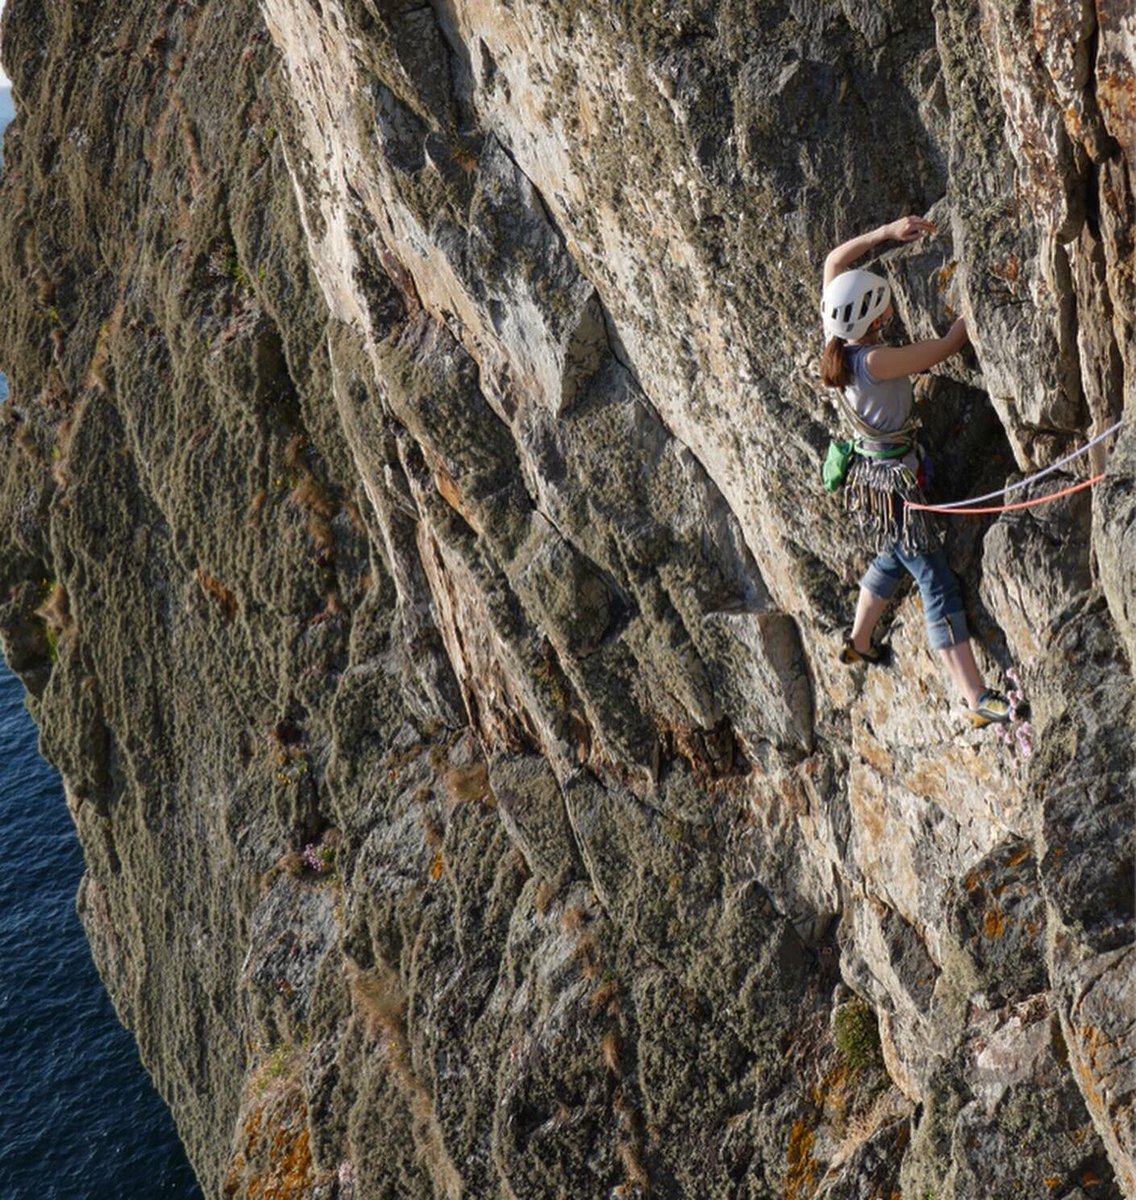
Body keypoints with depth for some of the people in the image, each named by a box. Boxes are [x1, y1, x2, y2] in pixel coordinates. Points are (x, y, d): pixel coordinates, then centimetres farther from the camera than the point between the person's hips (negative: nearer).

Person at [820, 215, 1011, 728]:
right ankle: (977, 699, -1)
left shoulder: (838, 346, -7)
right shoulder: (874, 362, -30)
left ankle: (858, 643, 47)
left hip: (868, 475, 9)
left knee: (893, 559, 31)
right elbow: (949, 345, -21)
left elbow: (834, 261, 5)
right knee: (938, 586, -5)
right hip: (895, 485, -9)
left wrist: (887, 232, -3)